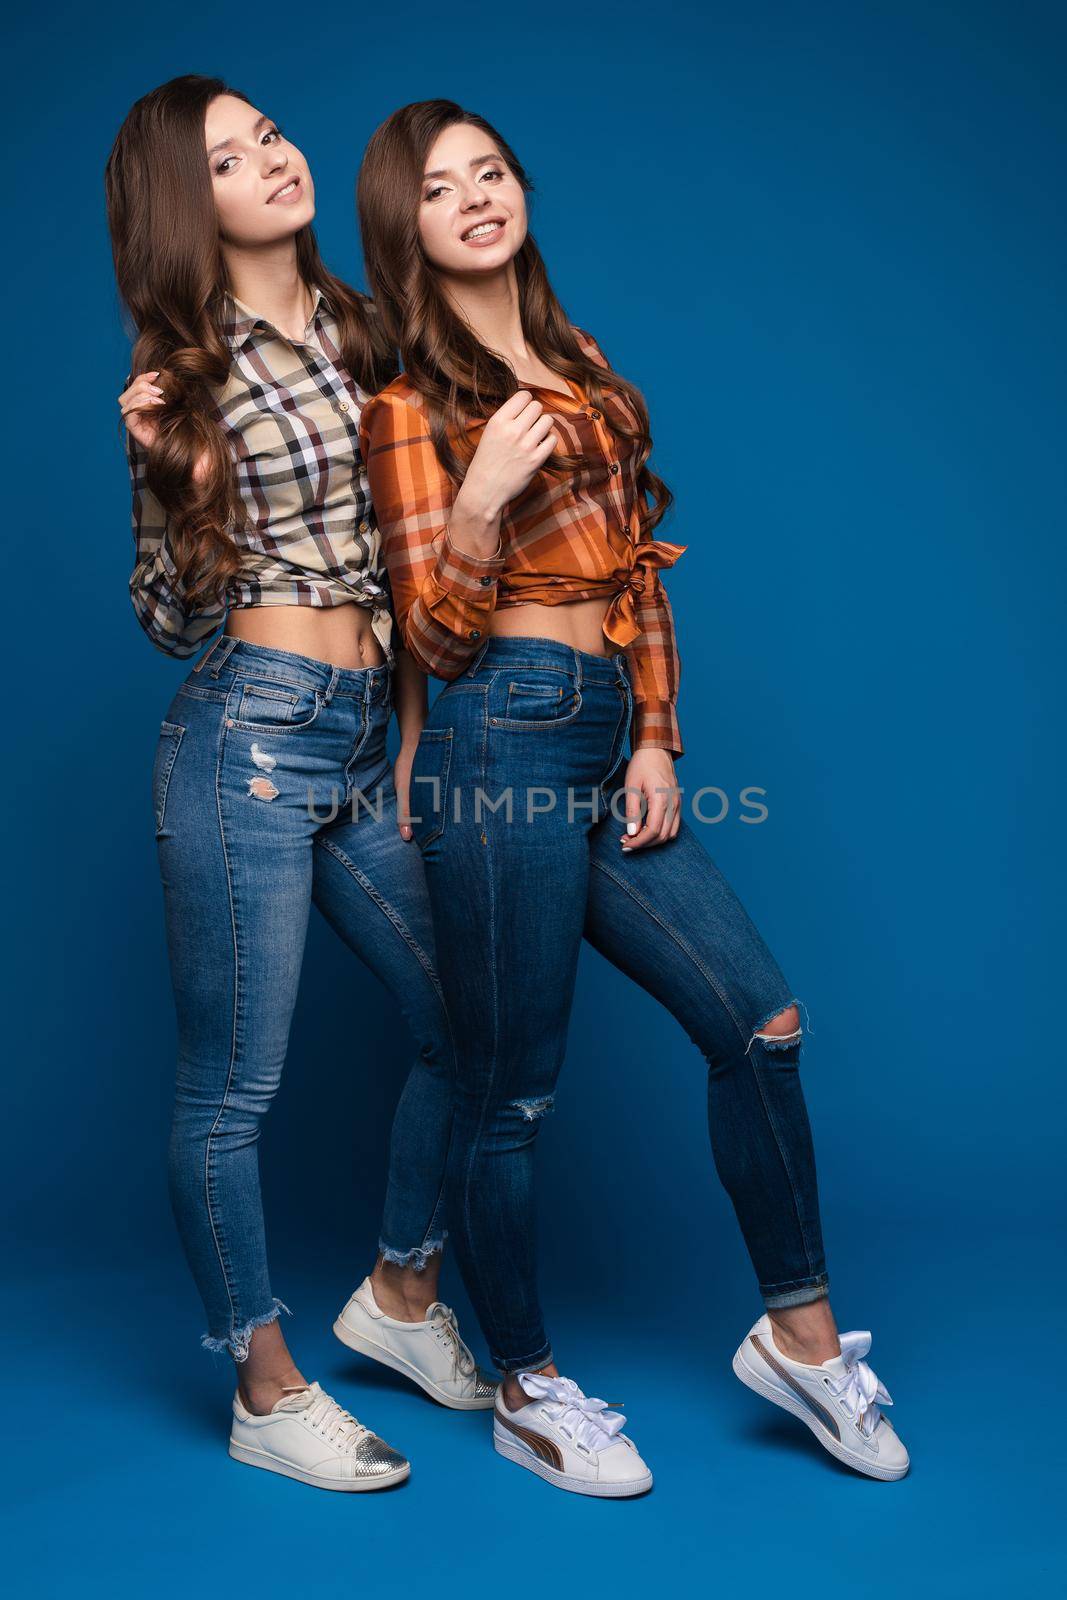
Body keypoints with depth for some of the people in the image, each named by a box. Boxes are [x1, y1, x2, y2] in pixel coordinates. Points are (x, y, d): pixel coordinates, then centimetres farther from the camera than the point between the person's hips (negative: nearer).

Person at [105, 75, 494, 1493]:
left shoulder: (356, 327, 13)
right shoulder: (187, 373, -3)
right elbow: (171, 618, -1)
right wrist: (175, 477, -14)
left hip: (366, 737, 7)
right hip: (249, 737, -6)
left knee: (469, 1021, 12)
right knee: (232, 1087, 3)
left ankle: (401, 1294, 34)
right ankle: (269, 1393, 21)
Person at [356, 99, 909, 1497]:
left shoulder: (580, 365, 18)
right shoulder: (412, 400, -1)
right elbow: (436, 636, -5)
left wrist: (658, 742, 9)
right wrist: (481, 500, -21)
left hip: (609, 739, 7)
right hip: (504, 737, -7)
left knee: (760, 1016, 4)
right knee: (514, 1090, 2)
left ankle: (799, 1333, 22)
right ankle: (529, 1393, 21)